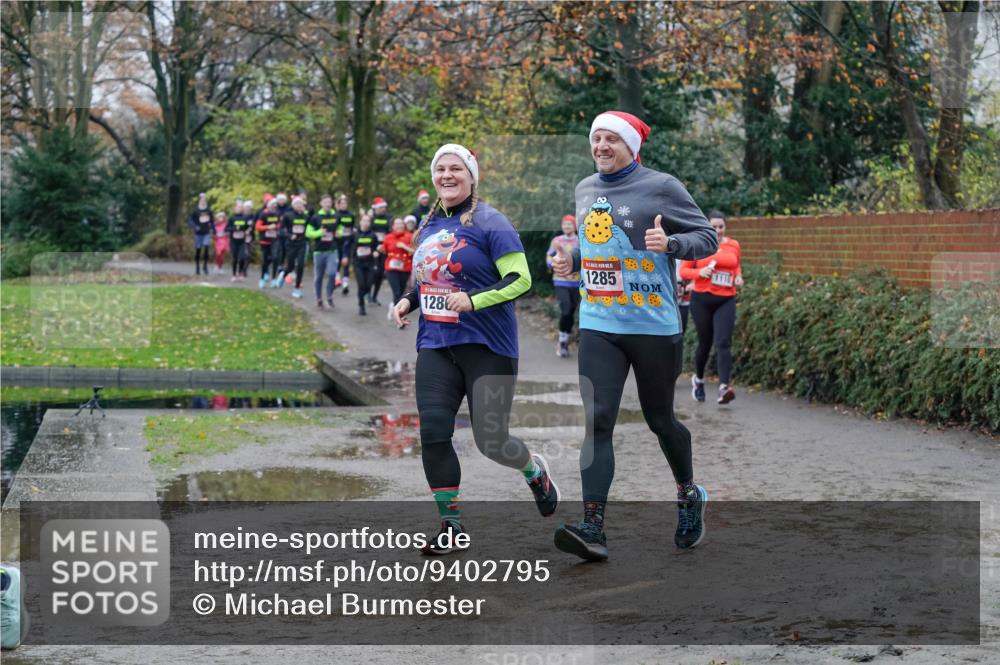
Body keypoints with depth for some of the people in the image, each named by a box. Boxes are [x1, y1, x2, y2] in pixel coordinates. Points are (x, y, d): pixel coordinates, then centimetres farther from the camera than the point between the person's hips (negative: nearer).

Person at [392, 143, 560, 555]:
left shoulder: (489, 223, -9)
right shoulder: (428, 227, 11)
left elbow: (521, 280, -14)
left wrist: (473, 300, -24)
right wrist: (408, 301, 7)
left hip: (487, 347, -5)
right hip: (435, 346, 5)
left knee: (490, 441, 0)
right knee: (433, 433, -6)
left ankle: (536, 472, 35)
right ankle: (450, 525, 8)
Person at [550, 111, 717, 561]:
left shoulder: (661, 187, -6)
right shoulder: (585, 190, 12)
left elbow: (707, 237, -5)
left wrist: (670, 243, -24)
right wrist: (571, 262, 8)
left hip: (654, 326, -4)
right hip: (598, 325, 4)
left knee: (659, 418, 9)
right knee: (597, 421, -8)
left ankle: (689, 494, 37)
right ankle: (593, 528, -13)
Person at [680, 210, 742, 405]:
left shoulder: (733, 245, 7)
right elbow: (683, 270, 0)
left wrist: (738, 277, 4)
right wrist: (700, 272, -18)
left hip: (726, 300, 1)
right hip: (702, 299, -1)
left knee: (723, 343, -14)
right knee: (705, 343, 10)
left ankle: (724, 387, -25)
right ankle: (698, 379, 37)